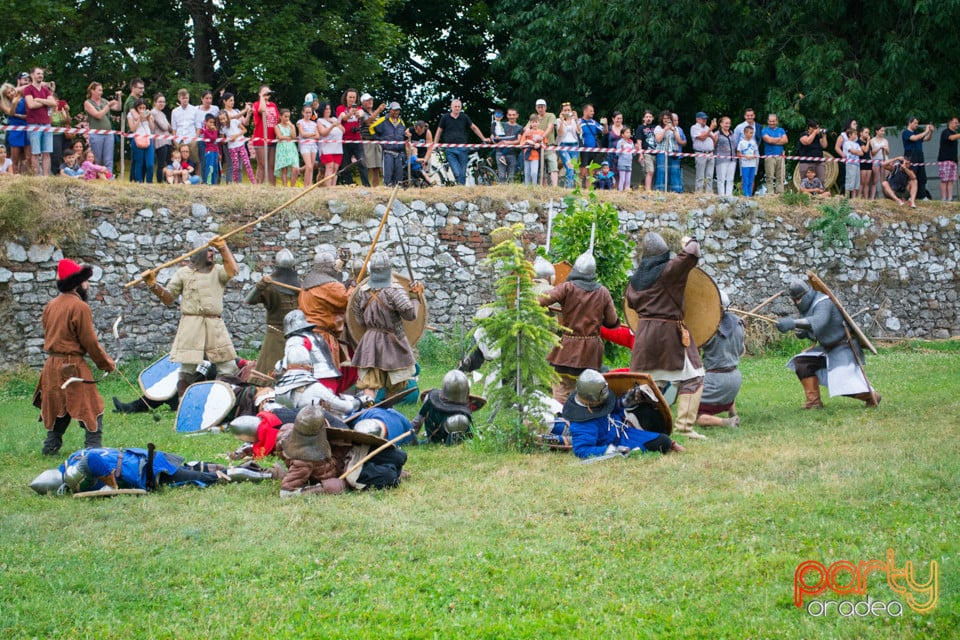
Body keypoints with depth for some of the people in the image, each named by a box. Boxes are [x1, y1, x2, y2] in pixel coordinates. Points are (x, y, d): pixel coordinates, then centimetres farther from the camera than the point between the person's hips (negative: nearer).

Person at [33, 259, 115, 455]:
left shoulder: (51, 305, 9)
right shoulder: (79, 307, -14)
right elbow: (90, 342, -12)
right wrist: (107, 364, -1)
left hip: (52, 365, 8)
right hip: (73, 366, -8)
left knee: (57, 407, 21)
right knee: (92, 409, -2)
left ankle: (51, 446, 24)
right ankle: (93, 448, -8)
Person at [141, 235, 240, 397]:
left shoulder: (217, 271, 14)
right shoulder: (184, 273, 9)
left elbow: (233, 271, -8)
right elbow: (168, 299, 5)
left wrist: (223, 248, -6)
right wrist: (153, 286, -11)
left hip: (215, 326, 3)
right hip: (191, 325, -2)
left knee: (229, 369, 3)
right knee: (187, 372, -2)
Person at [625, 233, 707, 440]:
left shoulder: (636, 277, 7)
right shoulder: (669, 269, -11)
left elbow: (631, 301, 21)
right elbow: (692, 252, -13)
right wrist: (689, 242, 9)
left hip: (644, 333, 6)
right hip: (670, 332, -6)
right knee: (692, 378, 0)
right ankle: (685, 425, -9)